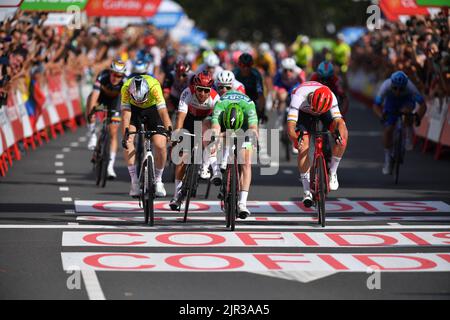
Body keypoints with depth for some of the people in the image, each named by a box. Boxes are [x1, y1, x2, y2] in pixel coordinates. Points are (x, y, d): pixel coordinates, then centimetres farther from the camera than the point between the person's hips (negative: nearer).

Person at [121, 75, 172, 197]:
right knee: (128, 141, -21)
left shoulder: (154, 87, -38)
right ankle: (134, 180, -10)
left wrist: (170, 131, -52)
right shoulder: (126, 88, -34)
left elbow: (163, 111, -41)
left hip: (153, 108, -1)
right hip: (134, 109, 1)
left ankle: (158, 181, 9)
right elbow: (126, 114, -36)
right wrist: (126, 135, -48)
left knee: (160, 145, -14)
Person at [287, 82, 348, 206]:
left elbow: (338, 121, -37)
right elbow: (290, 125, -45)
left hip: (324, 114, 1)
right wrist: (295, 139, -65)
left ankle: (333, 172, -8)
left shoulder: (330, 97, -35)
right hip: (303, 113, -1)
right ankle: (307, 191, -9)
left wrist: (340, 136, -59)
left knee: (343, 134, -25)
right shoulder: (299, 96, -41)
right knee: (304, 148, -20)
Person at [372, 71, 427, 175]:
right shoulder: (385, 86, -36)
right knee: (388, 130, -12)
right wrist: (381, 116, -52)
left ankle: (408, 137, -12)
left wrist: (418, 117, -54)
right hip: (391, 101, 1)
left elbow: (423, 105, -36)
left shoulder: (410, 87, -37)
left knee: (405, 110, -36)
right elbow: (376, 105, -32)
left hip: (407, 100, -1)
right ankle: (388, 159, 7)